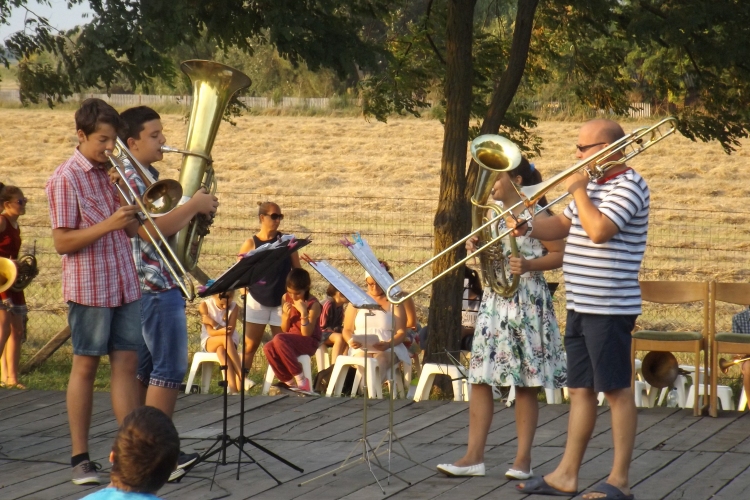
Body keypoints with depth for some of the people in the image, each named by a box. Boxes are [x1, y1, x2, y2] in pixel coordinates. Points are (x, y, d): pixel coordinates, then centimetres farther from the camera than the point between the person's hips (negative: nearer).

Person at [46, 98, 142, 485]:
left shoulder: (111, 173, 10)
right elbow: (61, 242, -14)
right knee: (85, 366, 1)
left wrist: (129, 213, -7)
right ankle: (80, 458, 8)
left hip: (124, 284, 6)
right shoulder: (66, 178, -10)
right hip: (88, 287, -6)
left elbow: (132, 229, 13)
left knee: (126, 363, 4)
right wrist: (108, 224, -24)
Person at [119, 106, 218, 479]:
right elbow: (151, 231, -26)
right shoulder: (130, 179, -16)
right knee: (169, 369, -8)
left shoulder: (145, 177, 15)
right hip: (156, 286, -10)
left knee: (142, 368, 12)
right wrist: (194, 205, -18)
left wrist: (194, 211, 6)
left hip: (147, 286, 10)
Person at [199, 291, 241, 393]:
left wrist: (213, 322, -21)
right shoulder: (205, 305, -8)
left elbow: (230, 331, -13)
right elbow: (211, 332, -13)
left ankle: (234, 388, -49)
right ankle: (241, 377, -43)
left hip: (230, 342, 1)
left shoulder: (234, 307, -4)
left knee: (221, 350, -37)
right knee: (226, 339, -36)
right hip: (209, 342, -1)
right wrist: (222, 331, -32)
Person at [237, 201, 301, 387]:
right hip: (257, 301, -1)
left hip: (282, 302, 1)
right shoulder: (251, 243, -1)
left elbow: (297, 270, 7)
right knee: (250, 345, 1)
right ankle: (241, 379, 3)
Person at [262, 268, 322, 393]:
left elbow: (306, 333, -16)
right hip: (290, 341, 5)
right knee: (268, 348, -28)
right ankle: (290, 382, -10)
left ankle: (301, 380, -25)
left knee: (278, 339, -33)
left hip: (308, 342, -5)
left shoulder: (313, 304, -11)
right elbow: (284, 329, 8)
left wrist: (304, 313, -27)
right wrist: (286, 315, -12)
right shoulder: (286, 298, 4)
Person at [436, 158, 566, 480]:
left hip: (527, 304, -7)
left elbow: (559, 255, -11)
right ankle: (474, 457, 4)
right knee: (479, 379, 2)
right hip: (494, 302, 7)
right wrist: (476, 249, 0)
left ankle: (523, 459, 6)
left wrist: (529, 265, -26)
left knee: (525, 384, 0)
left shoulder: (535, 215, -9)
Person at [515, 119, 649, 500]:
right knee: (580, 390, 12)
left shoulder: (627, 186, -13)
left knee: (616, 390, -2)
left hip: (609, 308, -9)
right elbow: (561, 226, 21)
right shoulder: (593, 185, 16)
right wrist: (529, 228, 2)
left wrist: (578, 190, -13)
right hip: (580, 307, 9)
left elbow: (599, 230, -25)